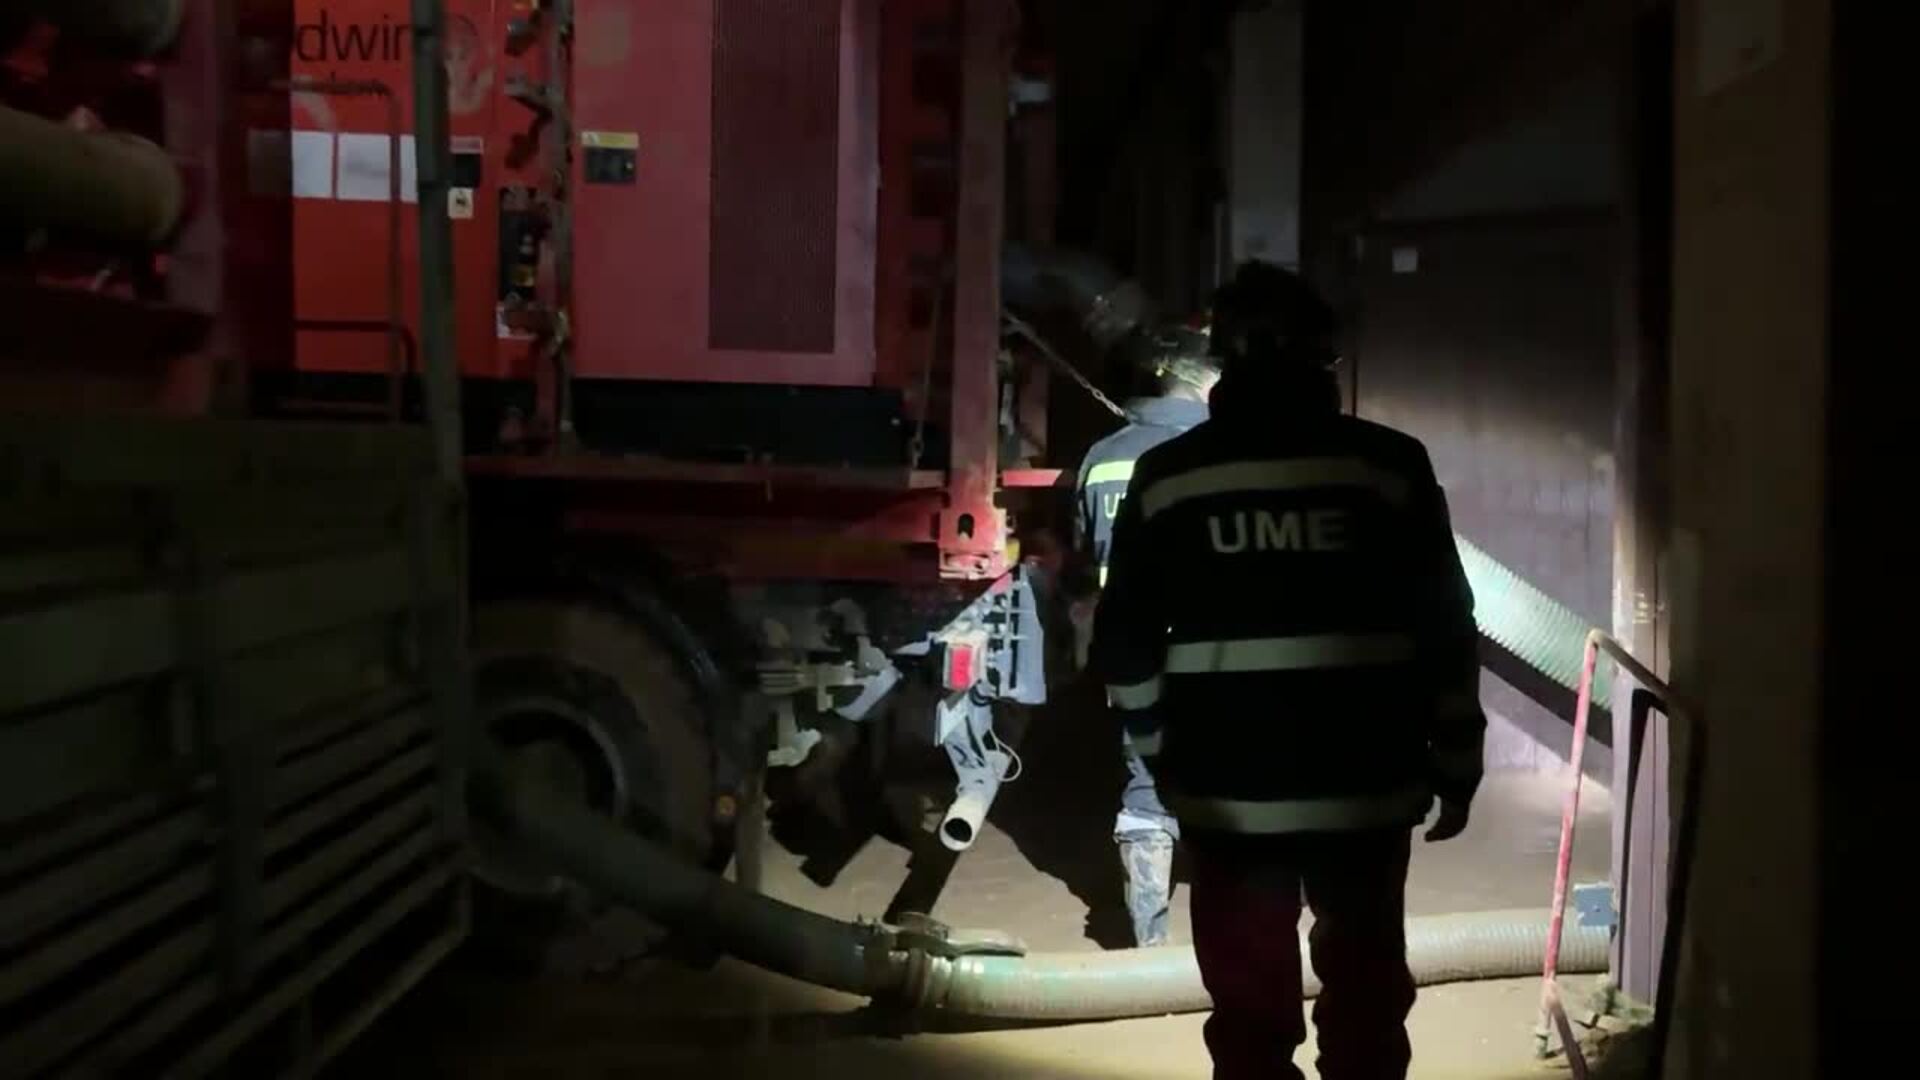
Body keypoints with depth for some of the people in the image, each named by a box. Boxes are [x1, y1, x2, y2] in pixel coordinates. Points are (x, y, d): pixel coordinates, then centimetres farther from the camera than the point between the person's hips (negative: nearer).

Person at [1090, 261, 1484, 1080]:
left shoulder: (1167, 475, -1)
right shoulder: (1390, 465, -3)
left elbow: (1125, 645, 2)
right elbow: (1446, 633, -2)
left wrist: (1160, 755, 16)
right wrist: (1455, 767, 8)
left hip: (1228, 791, 0)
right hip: (1364, 785, 0)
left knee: (1249, 1004, 11)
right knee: (1366, 995, 16)